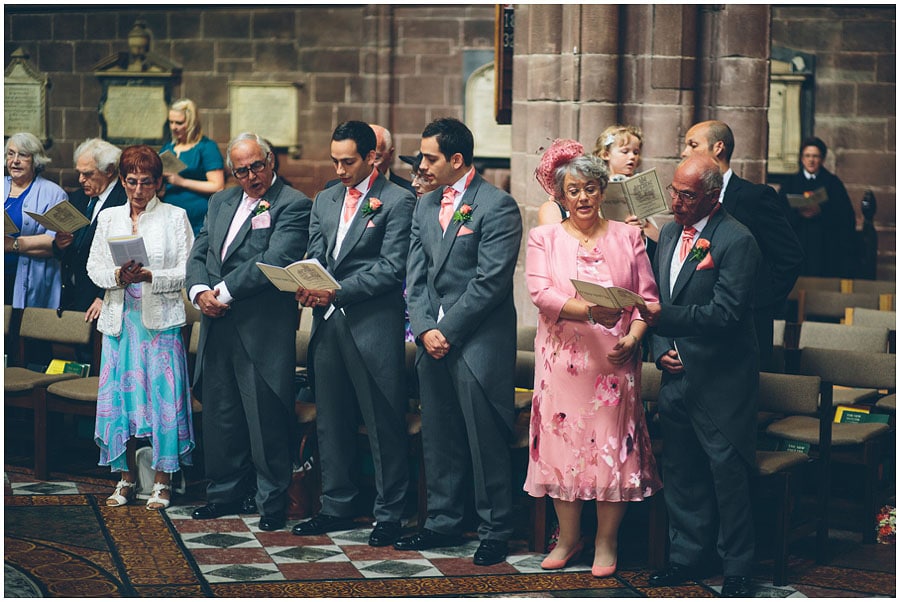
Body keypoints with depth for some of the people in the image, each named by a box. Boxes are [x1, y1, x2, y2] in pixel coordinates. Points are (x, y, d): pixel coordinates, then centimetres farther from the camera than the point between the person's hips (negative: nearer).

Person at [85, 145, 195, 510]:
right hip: (120, 318, 3)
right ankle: (126, 479, 14)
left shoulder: (175, 217, 3)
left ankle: (162, 481, 4)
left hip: (160, 319, -3)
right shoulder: (109, 218, 13)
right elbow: (94, 267, 10)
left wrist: (150, 276, -18)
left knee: (162, 396, -5)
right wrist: (118, 276, -10)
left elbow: (187, 271, -3)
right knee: (119, 397, 3)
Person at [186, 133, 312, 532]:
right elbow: (198, 255, 13)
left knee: (267, 420, -2)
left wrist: (225, 292, -15)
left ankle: (272, 501, 9)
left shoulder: (293, 205, -6)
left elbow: (275, 260, -18)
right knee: (220, 415, 13)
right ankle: (226, 493, 26)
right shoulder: (220, 203, 17)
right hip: (218, 327, 7)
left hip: (263, 330, -7)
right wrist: (200, 292, -7)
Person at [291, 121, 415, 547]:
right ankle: (337, 507, 23)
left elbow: (392, 268, -12)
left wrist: (337, 290, -18)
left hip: (374, 326, -6)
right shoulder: (325, 201, 16)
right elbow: (314, 256, 12)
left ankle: (389, 515, 7)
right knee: (331, 421, 12)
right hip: (328, 322, 7)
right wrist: (307, 285, -11)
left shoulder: (397, 201, -5)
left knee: (383, 424, -1)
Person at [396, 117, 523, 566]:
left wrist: (449, 330, -13)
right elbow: (416, 276, 12)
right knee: (438, 437, 12)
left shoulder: (498, 206, -9)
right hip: (433, 341, 7)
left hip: (480, 342, -7)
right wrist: (424, 328, -3)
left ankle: (495, 532, 8)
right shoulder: (425, 206, 15)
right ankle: (443, 522, 23)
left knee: (486, 441, -1)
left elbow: (490, 280, -14)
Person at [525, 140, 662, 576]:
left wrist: (631, 338, -14)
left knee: (612, 447, -1)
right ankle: (568, 537, 18)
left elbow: (647, 298, 4)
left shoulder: (627, 237, 8)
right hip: (562, 359, 0)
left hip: (613, 361, 0)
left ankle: (606, 542, 10)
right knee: (562, 442, 3)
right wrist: (585, 310, -25)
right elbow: (539, 291, -9)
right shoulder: (544, 238, 7)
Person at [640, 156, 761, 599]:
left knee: (728, 473, 0)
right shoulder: (669, 234, 10)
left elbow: (725, 313, -21)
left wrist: (666, 318, -29)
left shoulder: (736, 241, -14)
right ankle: (686, 555, 27)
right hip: (677, 375, 7)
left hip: (721, 381, -7)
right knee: (680, 471, 14)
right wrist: (661, 349, 2)